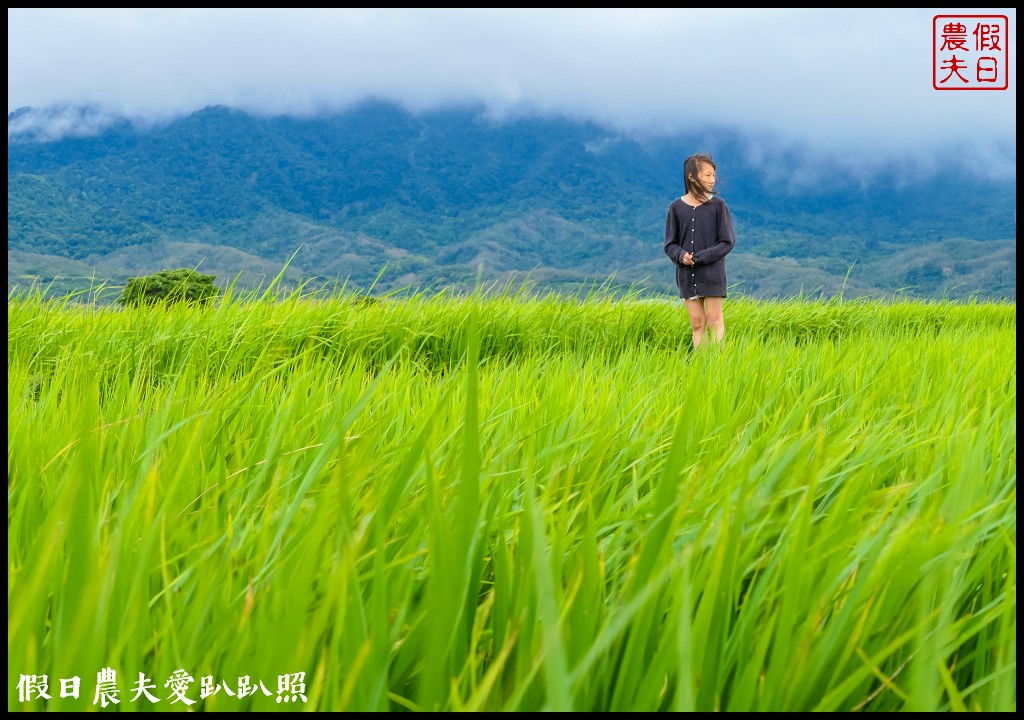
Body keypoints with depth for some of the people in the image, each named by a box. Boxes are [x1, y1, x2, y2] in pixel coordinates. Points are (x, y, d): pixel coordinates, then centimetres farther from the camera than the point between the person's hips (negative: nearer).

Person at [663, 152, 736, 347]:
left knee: (714, 319, 0)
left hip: (712, 272, -2)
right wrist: (681, 256, -16)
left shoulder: (718, 205, -4)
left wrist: (700, 258, -14)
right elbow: (670, 244, 6)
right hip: (687, 274, 2)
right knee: (697, 322, 5)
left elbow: (728, 242, -5)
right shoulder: (677, 207, 1)